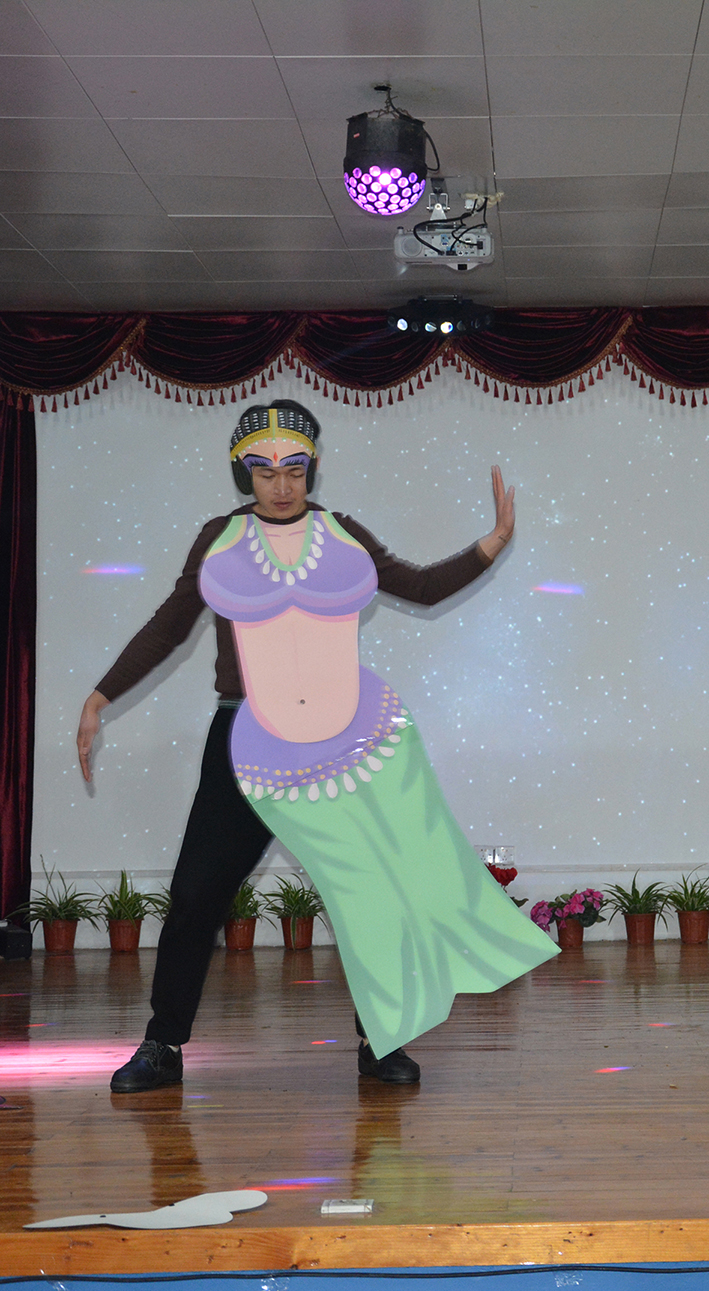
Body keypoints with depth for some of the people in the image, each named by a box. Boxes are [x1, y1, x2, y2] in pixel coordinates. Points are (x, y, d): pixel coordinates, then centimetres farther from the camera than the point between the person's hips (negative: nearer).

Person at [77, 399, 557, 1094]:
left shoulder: (342, 536, 6)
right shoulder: (220, 539, 4)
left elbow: (420, 586, 16)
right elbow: (168, 626, 10)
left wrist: (493, 543, 6)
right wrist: (101, 698, 9)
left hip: (356, 742, 1)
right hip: (253, 748, -1)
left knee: (378, 889, 3)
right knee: (195, 893, -3)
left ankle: (380, 1043, 19)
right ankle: (163, 1047, 12)